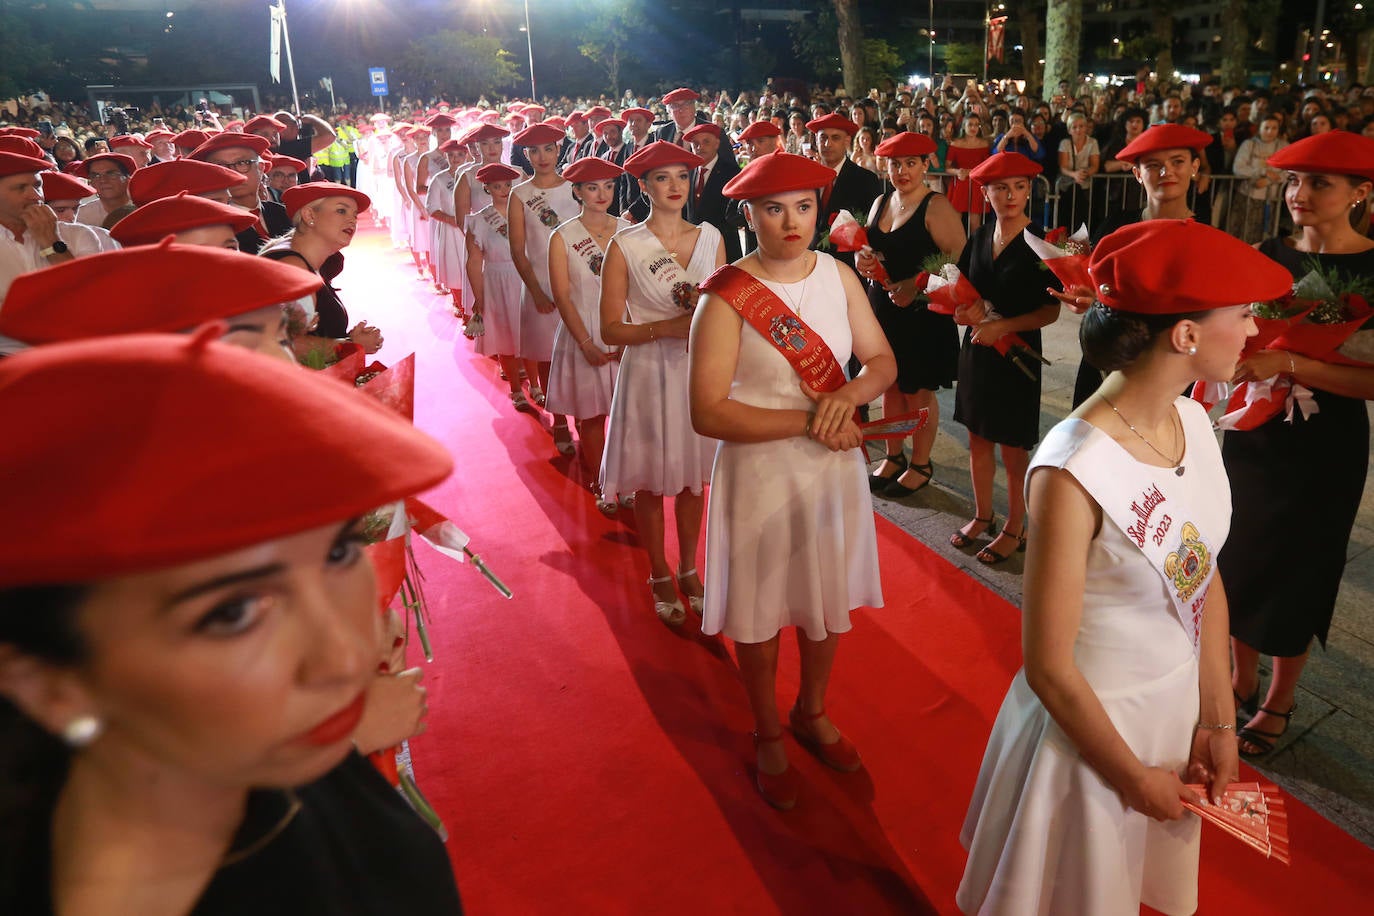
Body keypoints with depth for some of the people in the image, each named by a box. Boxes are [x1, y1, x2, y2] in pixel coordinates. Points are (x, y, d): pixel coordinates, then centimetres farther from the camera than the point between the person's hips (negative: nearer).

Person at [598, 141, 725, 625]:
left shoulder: (710, 237, 2)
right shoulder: (624, 246, -8)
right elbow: (611, 330, -9)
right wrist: (667, 328, -20)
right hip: (649, 371, -3)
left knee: (692, 474, 14)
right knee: (651, 480, 8)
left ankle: (688, 569, 34)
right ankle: (660, 576, 29)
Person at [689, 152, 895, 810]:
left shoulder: (838, 275, -1)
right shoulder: (726, 297, -17)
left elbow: (883, 360, 3)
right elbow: (709, 414, -23)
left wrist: (851, 394, -19)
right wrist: (808, 420, -24)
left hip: (835, 467, 5)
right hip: (761, 474, -4)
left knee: (829, 598, 20)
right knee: (760, 609, 12)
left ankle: (812, 712, 47)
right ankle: (768, 736, 38)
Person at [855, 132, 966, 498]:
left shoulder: (936, 206, -11)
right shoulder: (880, 203, 10)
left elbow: (958, 259, -18)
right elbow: (867, 248, 18)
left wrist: (915, 285, -27)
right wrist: (861, 261, -5)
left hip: (922, 313, -6)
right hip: (883, 307, 6)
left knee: (919, 391, 4)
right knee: (890, 386, 14)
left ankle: (921, 465, 20)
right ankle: (893, 457, 29)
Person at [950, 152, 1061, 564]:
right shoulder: (980, 237, 5)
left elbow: (1051, 310, -13)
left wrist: (1002, 326, -22)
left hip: (1017, 354, -5)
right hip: (976, 348, 5)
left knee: (1013, 446, 4)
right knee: (978, 436, 14)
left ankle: (1015, 529, 20)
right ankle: (982, 515, 31)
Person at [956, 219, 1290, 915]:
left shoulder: (1194, 423, -7)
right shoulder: (1075, 471, -31)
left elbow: (1208, 583, 4)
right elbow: (1049, 668, -23)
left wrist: (1219, 721, 4)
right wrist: (1137, 779, -11)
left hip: (1178, 704, 6)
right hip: (1093, 720, -6)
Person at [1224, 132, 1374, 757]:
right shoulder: (1267, 257, 2)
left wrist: (1288, 364, -30)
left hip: (1323, 452, -4)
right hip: (1252, 435, 5)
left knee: (1297, 574, 9)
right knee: (1239, 562, 14)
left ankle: (1279, 703, 29)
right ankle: (1242, 680, 35)